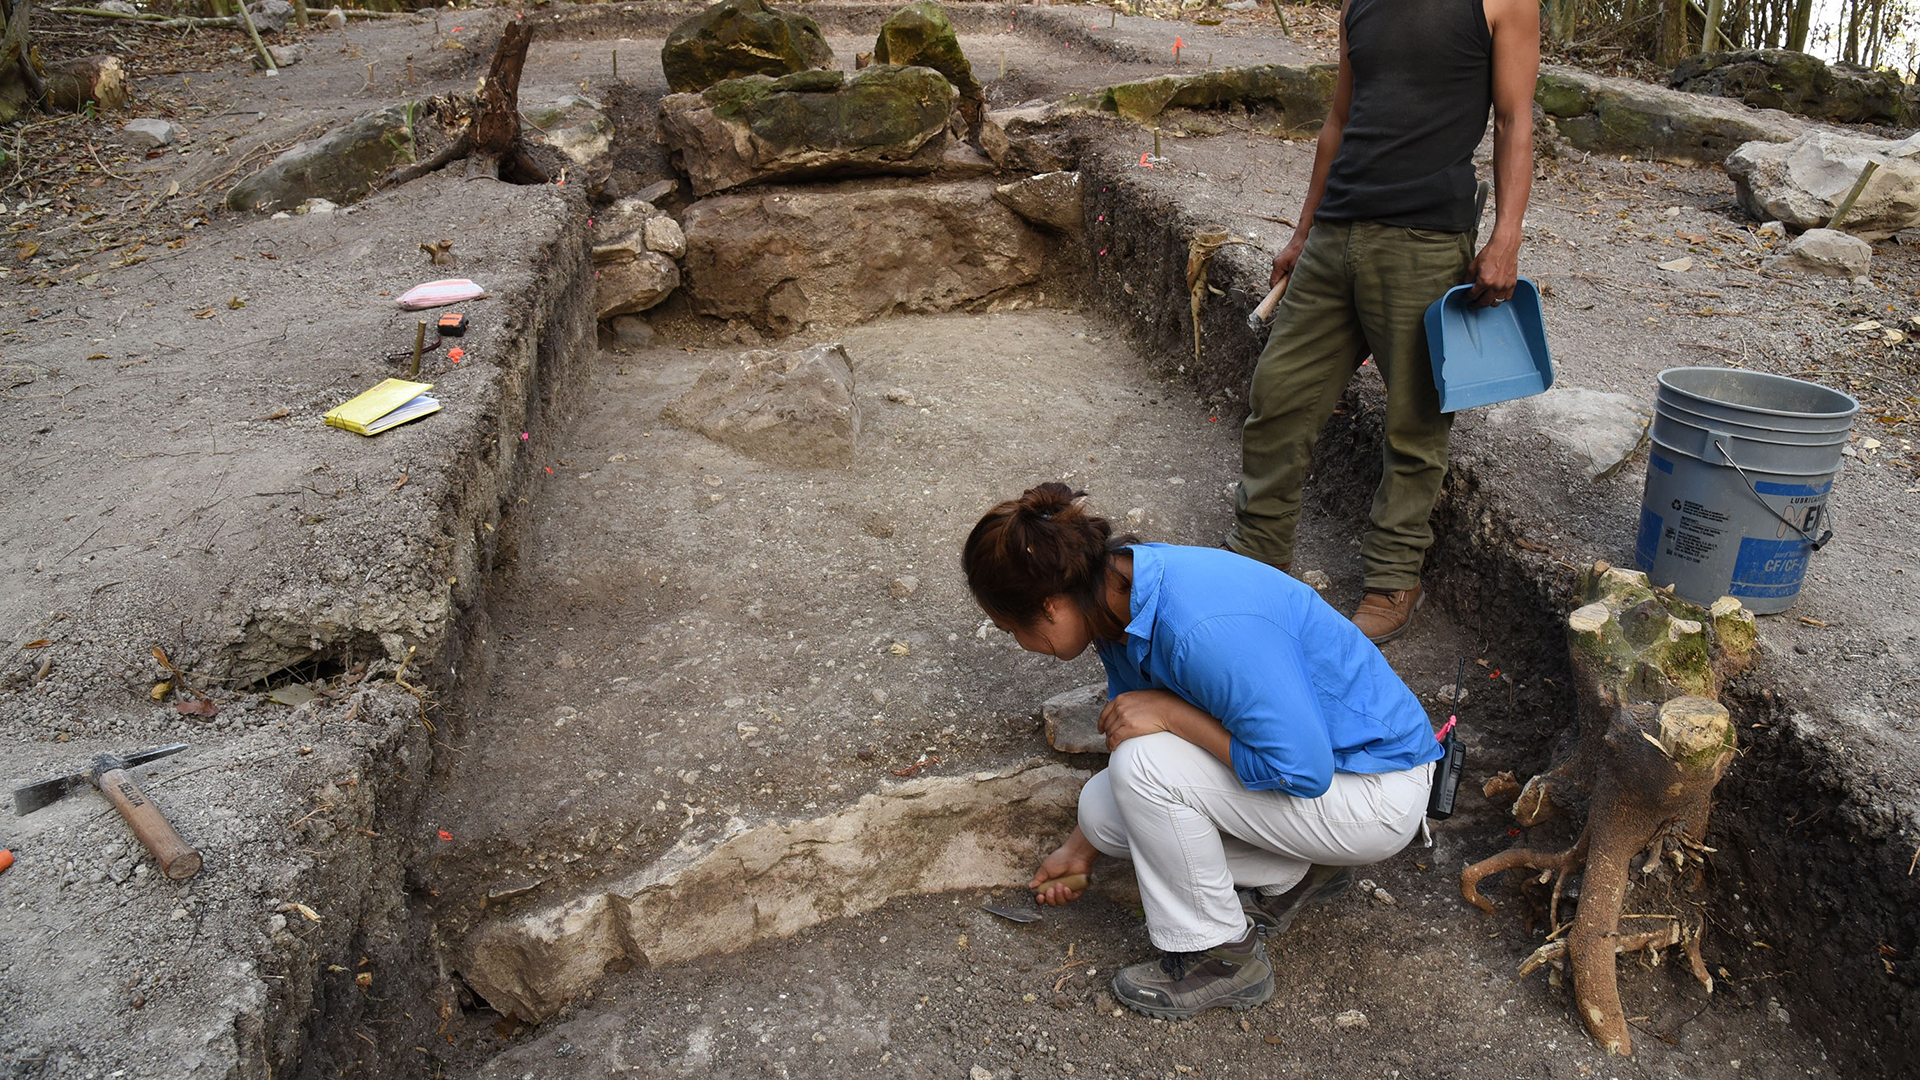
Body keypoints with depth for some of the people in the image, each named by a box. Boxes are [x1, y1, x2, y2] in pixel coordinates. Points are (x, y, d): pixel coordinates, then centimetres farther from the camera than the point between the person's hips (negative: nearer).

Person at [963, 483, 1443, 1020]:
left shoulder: (1205, 628, -35)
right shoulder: (1121, 590, -5)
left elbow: (1304, 770, -30)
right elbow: (1128, 725, 12)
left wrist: (1170, 713, -26)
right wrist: (1080, 847, 23)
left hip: (1376, 796, -8)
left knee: (1145, 765, -24)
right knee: (1103, 807, -1)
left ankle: (1222, 956, -3)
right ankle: (1295, 873, 14)